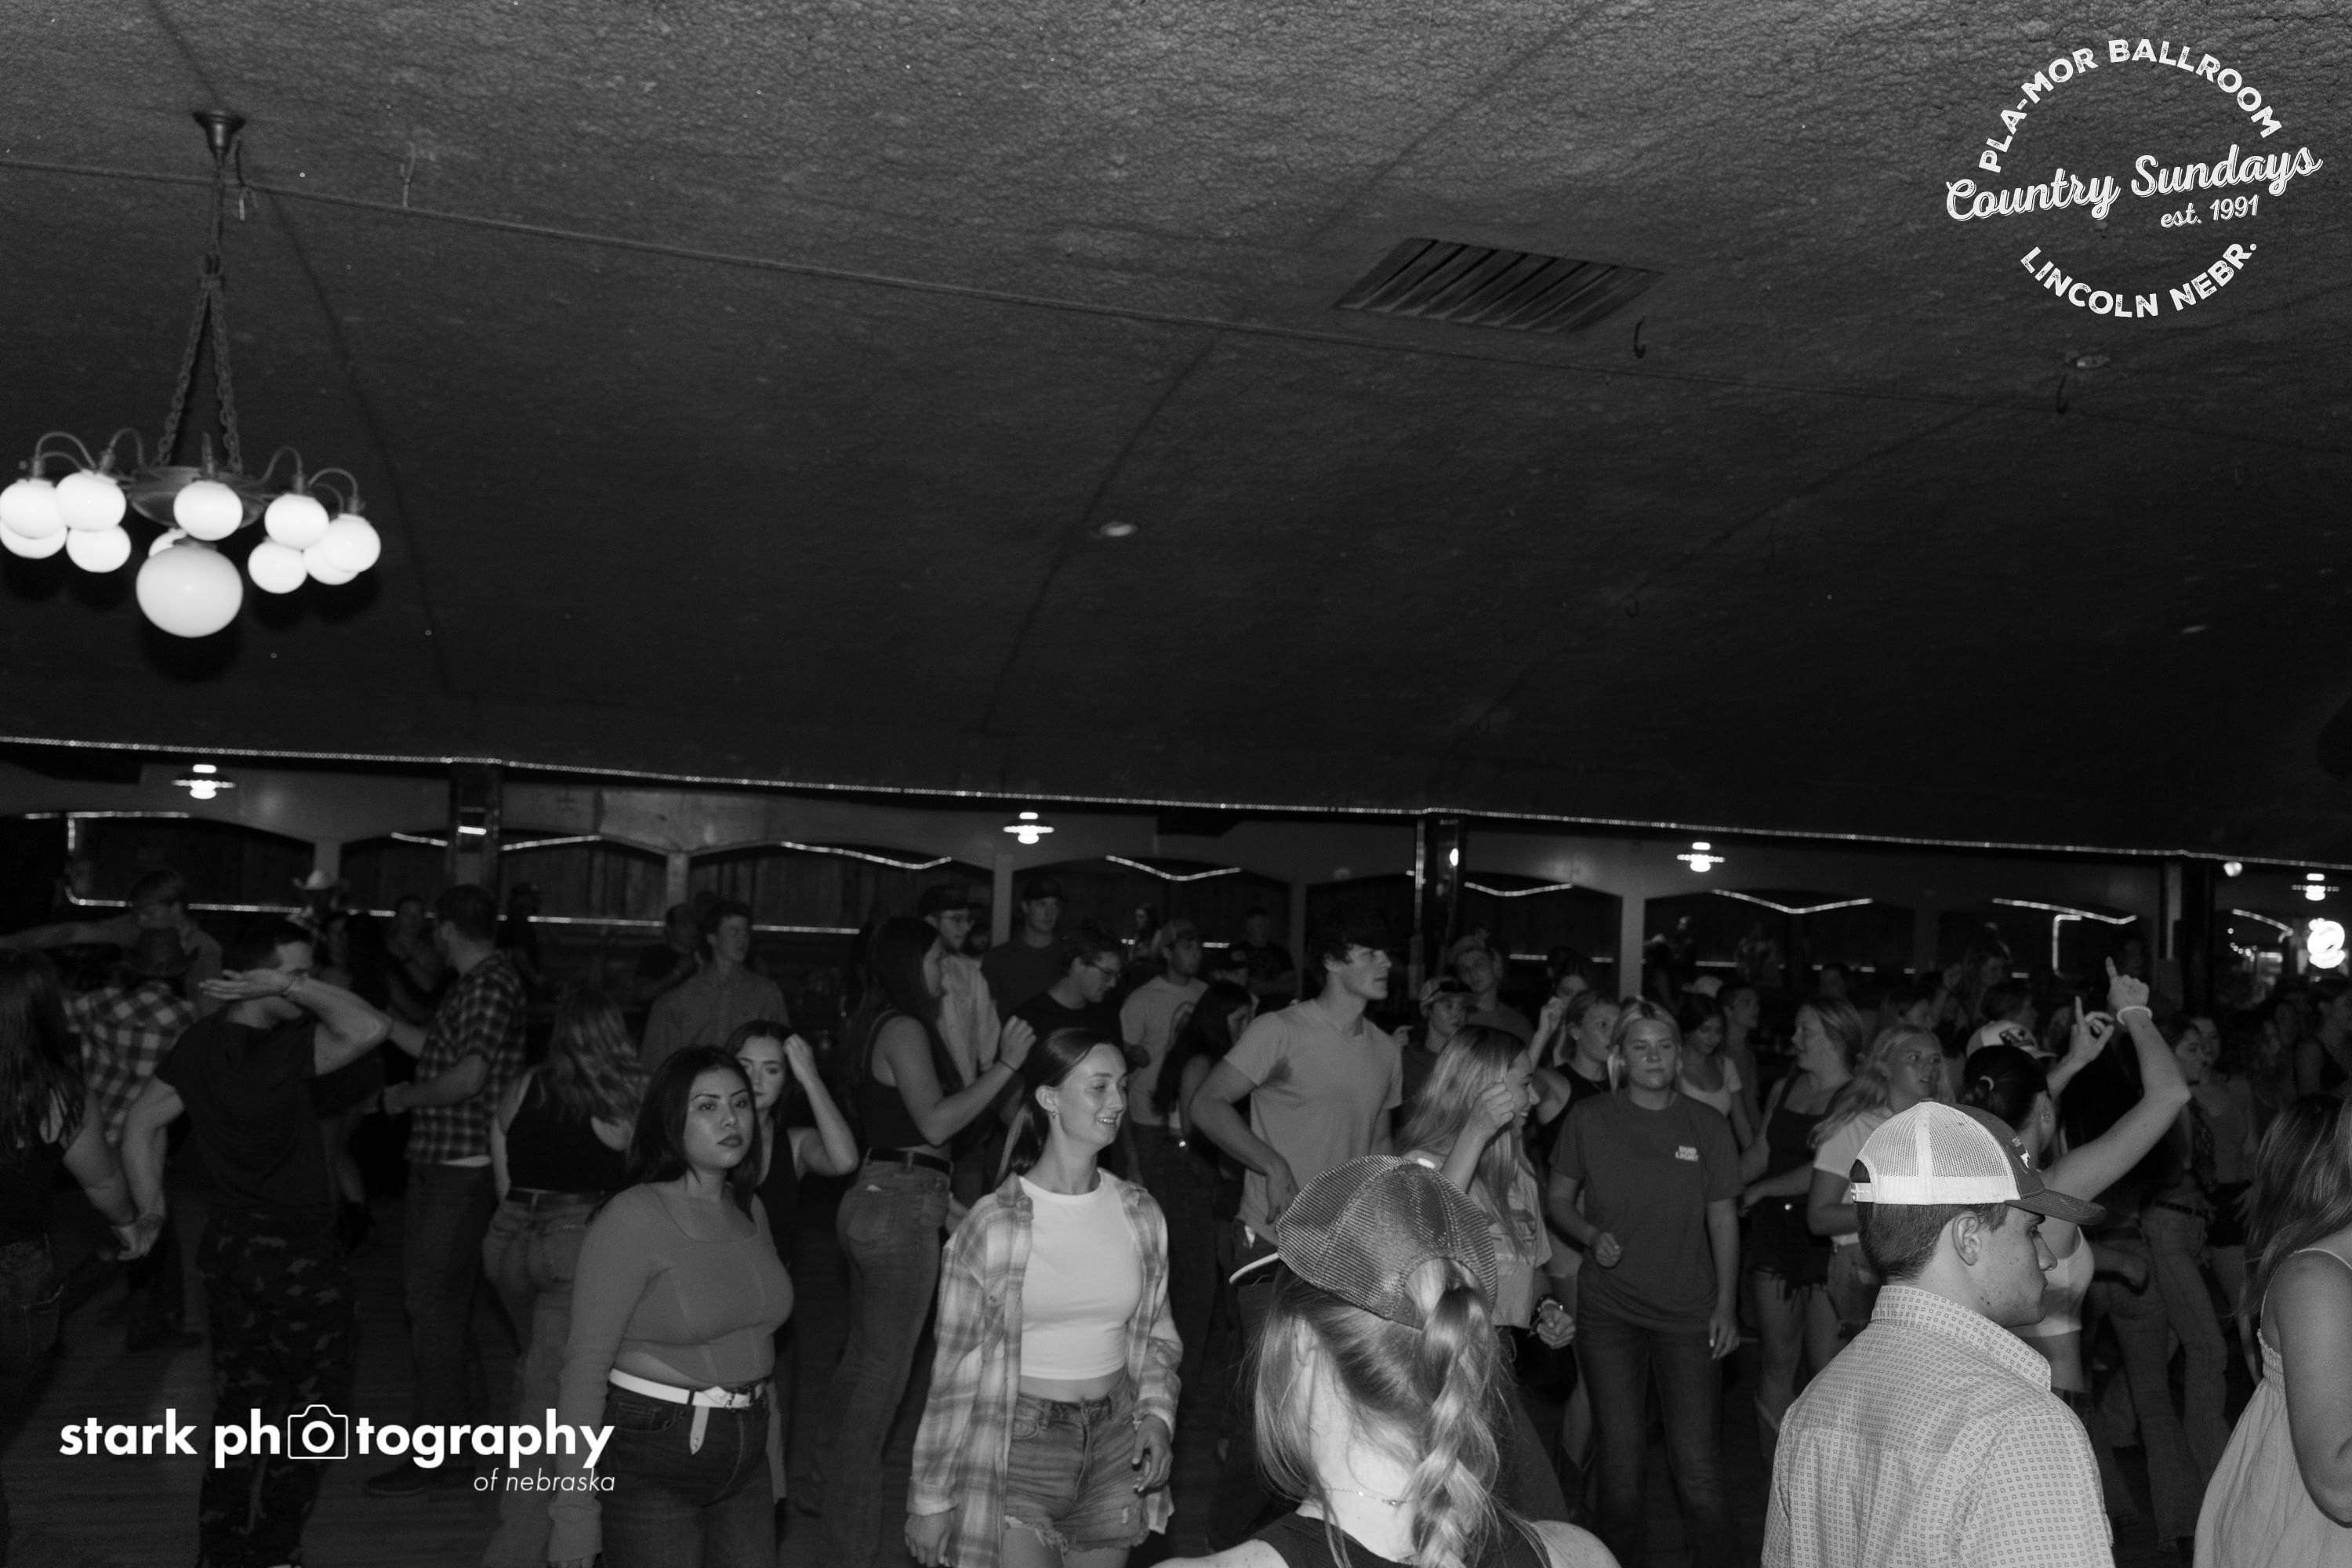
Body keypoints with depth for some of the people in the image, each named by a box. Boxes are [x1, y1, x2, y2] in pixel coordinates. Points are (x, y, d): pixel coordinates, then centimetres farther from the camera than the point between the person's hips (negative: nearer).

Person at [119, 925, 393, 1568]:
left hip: (228, 1244, 7)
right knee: (314, 1410, 8)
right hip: (300, 1252, -7)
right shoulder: (288, 1047, -21)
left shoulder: (200, 1044, 1)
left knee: (241, 1407, 17)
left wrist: (151, 1209, 11)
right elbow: (370, 1028, -33)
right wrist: (289, 988, -26)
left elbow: (140, 1124, 4)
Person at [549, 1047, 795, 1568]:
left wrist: (769, 1461, 14)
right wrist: (574, 1518, -17)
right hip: (649, 1458, -6)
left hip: (744, 1457, 6)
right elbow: (586, 1364, -15)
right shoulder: (631, 1218, -14)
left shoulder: (751, 1211, 7)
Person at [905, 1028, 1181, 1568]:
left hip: (1115, 1447, 4)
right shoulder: (994, 1224, -12)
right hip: (1017, 1446, -4)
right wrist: (930, 1497, -4)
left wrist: (1157, 1412, -4)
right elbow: (954, 1367, -7)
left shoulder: (1139, 1214, 1)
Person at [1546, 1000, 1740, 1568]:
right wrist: (1592, 1236, -12)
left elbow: (1723, 1219, 6)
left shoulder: (1708, 1127, 4)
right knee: (1621, 1455, 5)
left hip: (1690, 1313, 0)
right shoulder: (1588, 1118, 1)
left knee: (1698, 1463, -4)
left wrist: (1726, 1306, 2)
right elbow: (1559, 1200, 8)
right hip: (1608, 1309, 0)